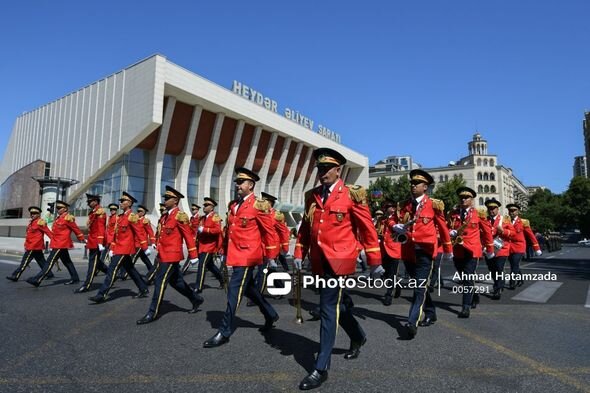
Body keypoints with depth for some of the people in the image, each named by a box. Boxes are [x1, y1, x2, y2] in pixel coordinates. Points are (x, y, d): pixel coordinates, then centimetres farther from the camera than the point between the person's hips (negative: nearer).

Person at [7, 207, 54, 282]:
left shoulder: (40, 223, -11)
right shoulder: (31, 223, 17)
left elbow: (48, 231, -16)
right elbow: (29, 235, 22)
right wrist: (26, 245, 19)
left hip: (34, 246, -9)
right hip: (34, 246, 9)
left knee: (24, 262, -3)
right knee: (42, 261, 11)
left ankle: (15, 276, 2)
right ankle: (49, 274, 15)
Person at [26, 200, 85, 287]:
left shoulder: (68, 218, -12)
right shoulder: (59, 218, 15)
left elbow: (76, 229, -8)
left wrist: (82, 239, -2)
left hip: (61, 244, -10)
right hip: (60, 244, 10)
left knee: (50, 261, -9)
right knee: (67, 262, 13)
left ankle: (37, 280, -7)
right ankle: (75, 278, 20)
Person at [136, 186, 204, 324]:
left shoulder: (180, 216, -12)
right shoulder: (165, 215, 13)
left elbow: (189, 236, -13)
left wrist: (193, 256, -14)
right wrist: (157, 249, 19)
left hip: (172, 255, -9)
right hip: (165, 254, 9)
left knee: (160, 282, -5)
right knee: (176, 281, 16)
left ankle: (153, 313, 4)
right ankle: (196, 299, 31)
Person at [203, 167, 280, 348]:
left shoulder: (258, 205, -11)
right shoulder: (234, 205, 12)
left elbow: (269, 231, -9)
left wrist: (271, 257, -8)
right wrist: (226, 253, 18)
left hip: (247, 255, -8)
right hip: (236, 254, 8)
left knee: (234, 290, -6)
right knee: (248, 288, 18)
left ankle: (225, 332, 4)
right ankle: (271, 315, 36)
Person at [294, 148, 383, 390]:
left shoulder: (351, 194, -7)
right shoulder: (312, 196, 9)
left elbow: (367, 227, -4)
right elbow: (305, 227, 15)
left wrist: (374, 260, -3)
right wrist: (299, 254, 7)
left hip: (339, 260, -6)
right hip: (319, 261, 6)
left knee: (328, 310, -6)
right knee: (338, 303, 20)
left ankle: (321, 368, 5)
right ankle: (358, 337, 47)